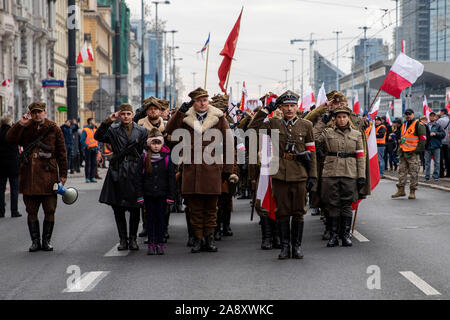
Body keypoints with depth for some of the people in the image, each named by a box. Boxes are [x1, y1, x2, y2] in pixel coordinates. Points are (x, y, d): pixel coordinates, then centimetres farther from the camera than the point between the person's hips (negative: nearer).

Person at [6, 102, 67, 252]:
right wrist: (21, 124, -14)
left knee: (49, 211, 2)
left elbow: (61, 153, 6)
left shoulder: (54, 129, 5)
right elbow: (10, 138, -5)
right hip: (29, 177, 2)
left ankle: (46, 241, 14)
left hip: (48, 176, -1)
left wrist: (63, 174, 3)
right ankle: (35, 241, 16)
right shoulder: (25, 129, 9)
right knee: (31, 211, 6)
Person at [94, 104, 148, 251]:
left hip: (134, 172, -1)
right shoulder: (113, 130, 6)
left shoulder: (141, 131, 7)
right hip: (117, 172, 1)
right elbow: (98, 136, -9)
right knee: (118, 208, 3)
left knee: (134, 208, 0)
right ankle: (123, 239, 13)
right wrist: (107, 122, -17)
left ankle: (133, 239, 11)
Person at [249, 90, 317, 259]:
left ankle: (297, 246, 13)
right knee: (282, 212, 4)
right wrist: (267, 109, -5)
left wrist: (312, 175, 1)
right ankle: (285, 246, 11)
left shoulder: (306, 125, 6)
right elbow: (253, 127, -6)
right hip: (280, 174, 0)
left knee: (298, 212, 5)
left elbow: (311, 152, 6)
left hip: (299, 175, 0)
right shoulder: (274, 124, 6)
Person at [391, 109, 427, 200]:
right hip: (403, 153, 7)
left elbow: (423, 138, -8)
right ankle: (401, 190, 12)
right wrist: (400, 148, 21)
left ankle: (412, 191, 1)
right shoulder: (404, 125, 18)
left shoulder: (418, 125, -5)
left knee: (414, 172, -4)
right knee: (402, 171, 7)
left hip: (413, 153, -7)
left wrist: (419, 149, -13)